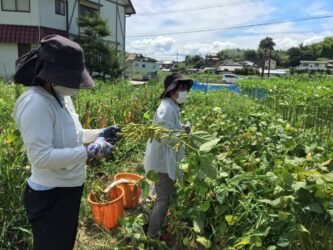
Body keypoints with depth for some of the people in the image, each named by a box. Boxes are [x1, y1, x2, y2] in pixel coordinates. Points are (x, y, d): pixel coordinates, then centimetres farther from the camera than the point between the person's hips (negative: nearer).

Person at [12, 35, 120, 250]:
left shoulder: (62, 97, 3)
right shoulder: (35, 104, -25)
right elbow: (42, 157, -29)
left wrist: (99, 134, -1)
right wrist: (89, 152, -31)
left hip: (69, 188, 9)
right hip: (50, 196, -9)